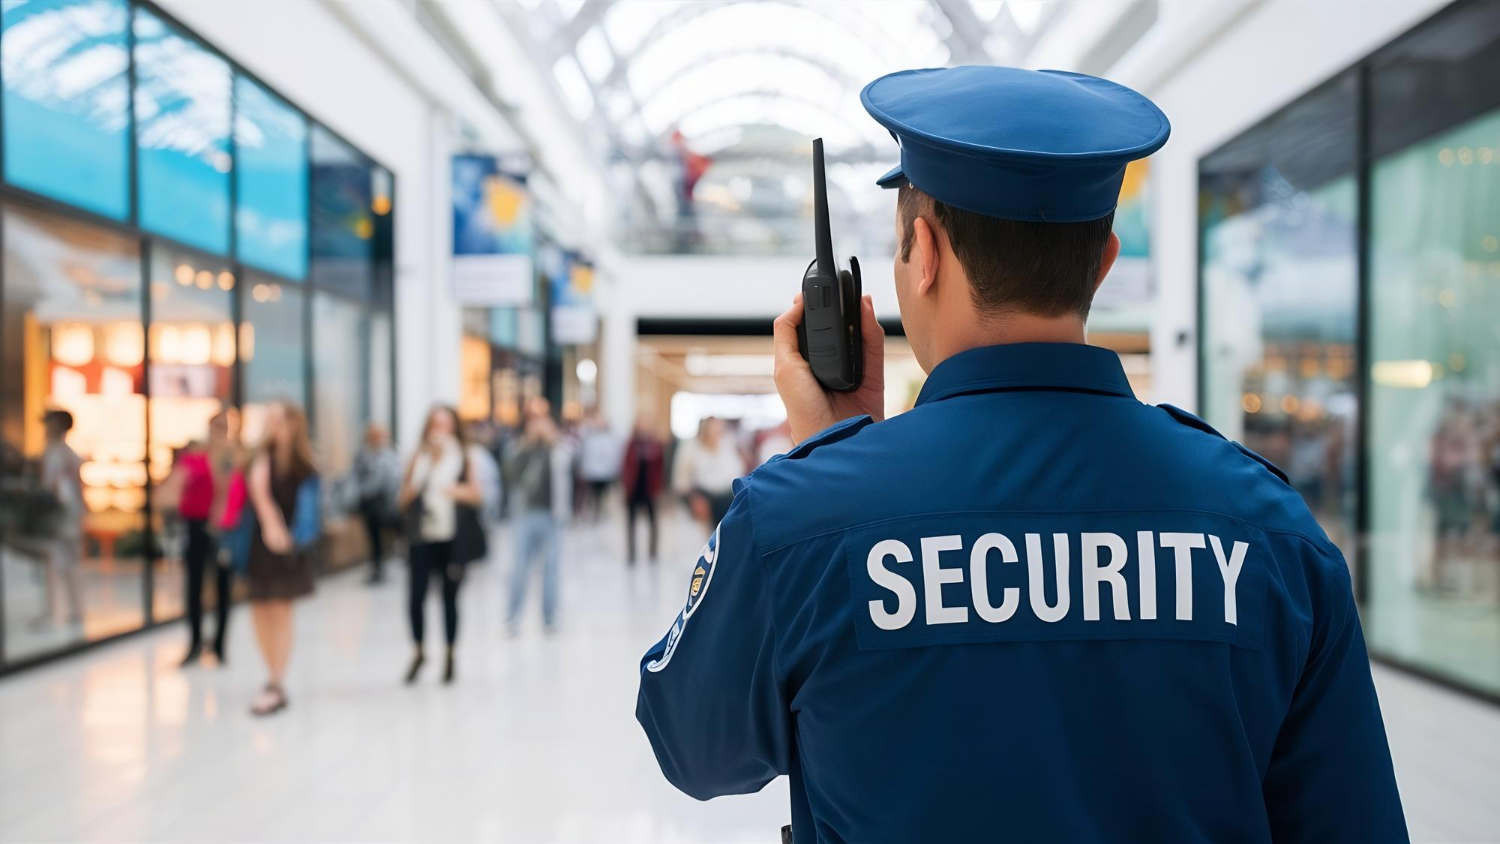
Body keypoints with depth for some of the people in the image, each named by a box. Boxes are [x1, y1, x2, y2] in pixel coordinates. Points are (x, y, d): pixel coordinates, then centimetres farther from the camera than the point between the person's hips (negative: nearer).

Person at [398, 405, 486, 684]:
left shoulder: (465, 457, 5)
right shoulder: (418, 458, 6)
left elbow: (477, 497, 4)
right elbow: (403, 500, 6)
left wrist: (459, 491, -15)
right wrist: (413, 486, -13)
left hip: (453, 539, 0)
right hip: (422, 538, 1)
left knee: (450, 597, 5)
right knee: (415, 596, -6)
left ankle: (449, 655, 22)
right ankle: (418, 652, 17)